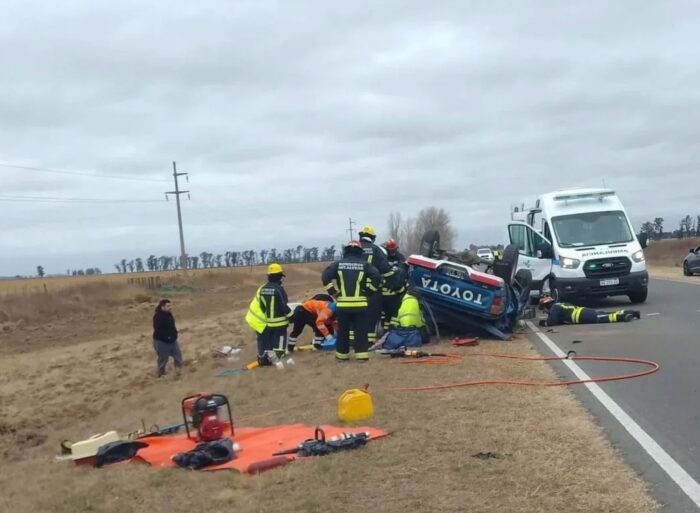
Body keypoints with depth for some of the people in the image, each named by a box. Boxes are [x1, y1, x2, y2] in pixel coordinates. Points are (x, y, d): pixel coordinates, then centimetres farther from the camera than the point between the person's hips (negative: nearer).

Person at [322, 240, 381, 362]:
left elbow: (325, 277, -5)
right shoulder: (364, 264, 1)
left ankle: (342, 354, 17)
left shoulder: (338, 264, 4)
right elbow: (377, 278, -10)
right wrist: (367, 291, 1)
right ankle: (361, 354, 1)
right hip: (360, 303, -1)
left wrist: (334, 292, 3)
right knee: (361, 330, 4)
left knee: (343, 330, 11)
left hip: (342, 303, 1)